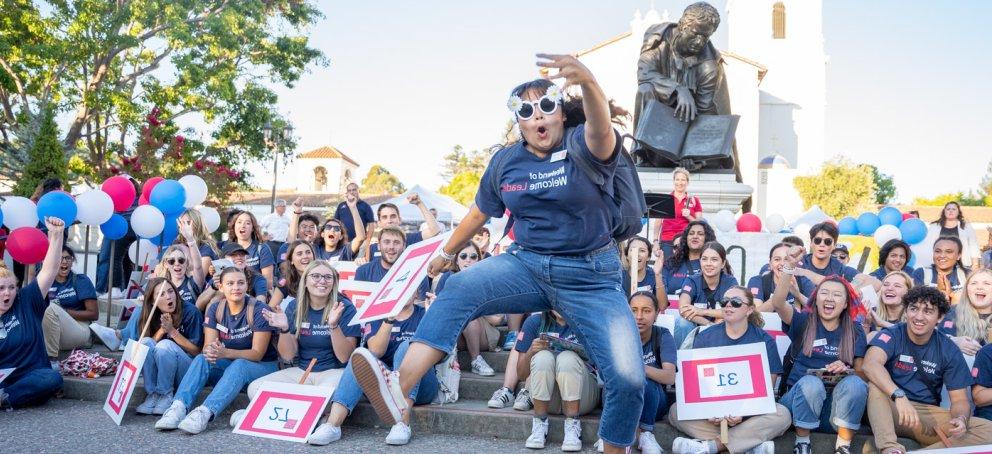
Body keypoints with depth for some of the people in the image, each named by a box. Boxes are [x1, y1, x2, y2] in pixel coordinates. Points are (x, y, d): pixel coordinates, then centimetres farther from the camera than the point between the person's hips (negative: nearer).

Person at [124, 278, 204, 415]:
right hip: (157, 371, 4)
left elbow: (196, 351, -12)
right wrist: (162, 330, -20)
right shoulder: (150, 315, -1)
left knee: (165, 345, -29)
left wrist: (172, 330, -20)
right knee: (146, 342, -22)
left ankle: (166, 395, -17)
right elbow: (147, 346, -4)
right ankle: (152, 394, -17)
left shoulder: (190, 312, -14)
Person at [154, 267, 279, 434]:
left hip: (262, 367, -4)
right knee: (202, 359, -23)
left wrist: (225, 353, -34)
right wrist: (210, 351, -34)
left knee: (238, 365, -35)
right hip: (228, 366, 4)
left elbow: (257, 353, -18)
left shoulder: (259, 310, -15)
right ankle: (178, 408, -38)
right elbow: (208, 345, -8)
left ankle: (205, 412, -50)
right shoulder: (214, 309, -1)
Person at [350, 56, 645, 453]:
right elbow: (479, 213, 19)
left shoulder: (581, 146, -10)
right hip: (528, 265, 3)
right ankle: (397, 391, -39)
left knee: (628, 379, -16)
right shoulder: (506, 160, 3)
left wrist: (588, 82, -58)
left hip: (591, 277, -3)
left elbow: (601, 131, -37)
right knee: (458, 290, -25)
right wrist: (446, 252, 31)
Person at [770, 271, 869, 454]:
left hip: (837, 404, 2)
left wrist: (846, 370, -17)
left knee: (855, 383, -28)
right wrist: (789, 270, -28)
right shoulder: (804, 322, 4)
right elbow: (777, 302, -15)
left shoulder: (855, 331, 10)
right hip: (801, 396, -1)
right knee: (811, 382, -34)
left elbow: (862, 373, 6)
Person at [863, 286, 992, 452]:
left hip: (929, 415, 3)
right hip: (891, 411, -3)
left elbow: (959, 399, 3)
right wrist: (899, 395, -42)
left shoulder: (949, 350, 3)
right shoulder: (892, 335, -6)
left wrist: (961, 419, -22)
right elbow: (870, 364, -27)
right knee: (875, 383, -32)